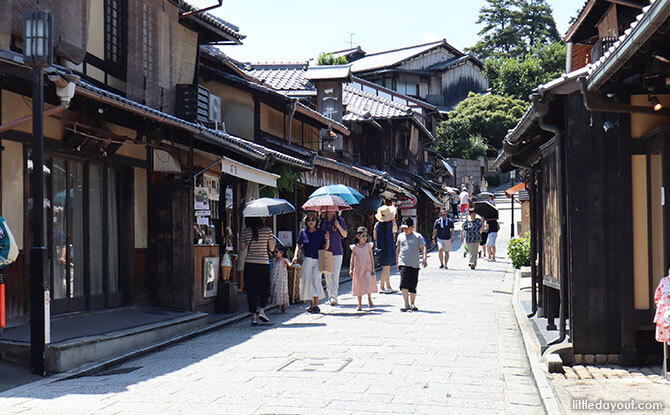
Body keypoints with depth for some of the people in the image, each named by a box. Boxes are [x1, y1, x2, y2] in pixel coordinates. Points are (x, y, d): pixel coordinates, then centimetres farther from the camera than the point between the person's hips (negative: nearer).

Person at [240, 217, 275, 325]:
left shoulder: (246, 231, 0)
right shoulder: (267, 230, -1)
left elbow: (242, 248, 11)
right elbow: (271, 248, 1)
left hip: (249, 264, 0)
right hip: (263, 263, 0)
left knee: (251, 290, 5)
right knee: (264, 289, 14)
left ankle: (254, 316, 1)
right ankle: (262, 310, -4)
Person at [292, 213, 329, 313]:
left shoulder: (321, 233, 5)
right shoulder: (303, 232, 6)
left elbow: (325, 248, 7)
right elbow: (298, 245, 8)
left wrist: (327, 241, -13)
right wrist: (296, 256, -7)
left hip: (318, 260, -1)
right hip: (306, 260, 2)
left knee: (316, 281, -13)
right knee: (307, 281, 0)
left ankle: (316, 304, -11)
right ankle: (311, 304, 11)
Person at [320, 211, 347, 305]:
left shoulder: (339, 220, 2)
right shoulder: (322, 221, 8)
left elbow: (345, 235, -2)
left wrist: (338, 226, -17)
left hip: (337, 252, -3)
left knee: (335, 275, -11)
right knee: (327, 275, 4)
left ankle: (334, 297, -13)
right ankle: (330, 296, 12)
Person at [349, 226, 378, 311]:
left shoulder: (368, 246, 2)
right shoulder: (355, 247, 1)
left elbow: (371, 257, 5)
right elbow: (352, 259, 4)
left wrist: (373, 269, 1)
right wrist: (351, 269, -3)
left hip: (367, 268, -1)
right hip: (358, 269, 1)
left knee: (368, 283, -16)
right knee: (359, 286, 4)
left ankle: (370, 300, 4)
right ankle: (360, 305, 12)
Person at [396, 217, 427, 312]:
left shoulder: (417, 236, 5)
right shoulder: (400, 236, 13)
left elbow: (423, 247, 0)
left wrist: (425, 259, -15)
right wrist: (397, 262, 23)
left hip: (414, 265, -1)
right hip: (403, 264, 1)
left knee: (413, 287, 3)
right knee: (404, 284, -14)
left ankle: (412, 304, 18)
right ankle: (406, 305, -11)